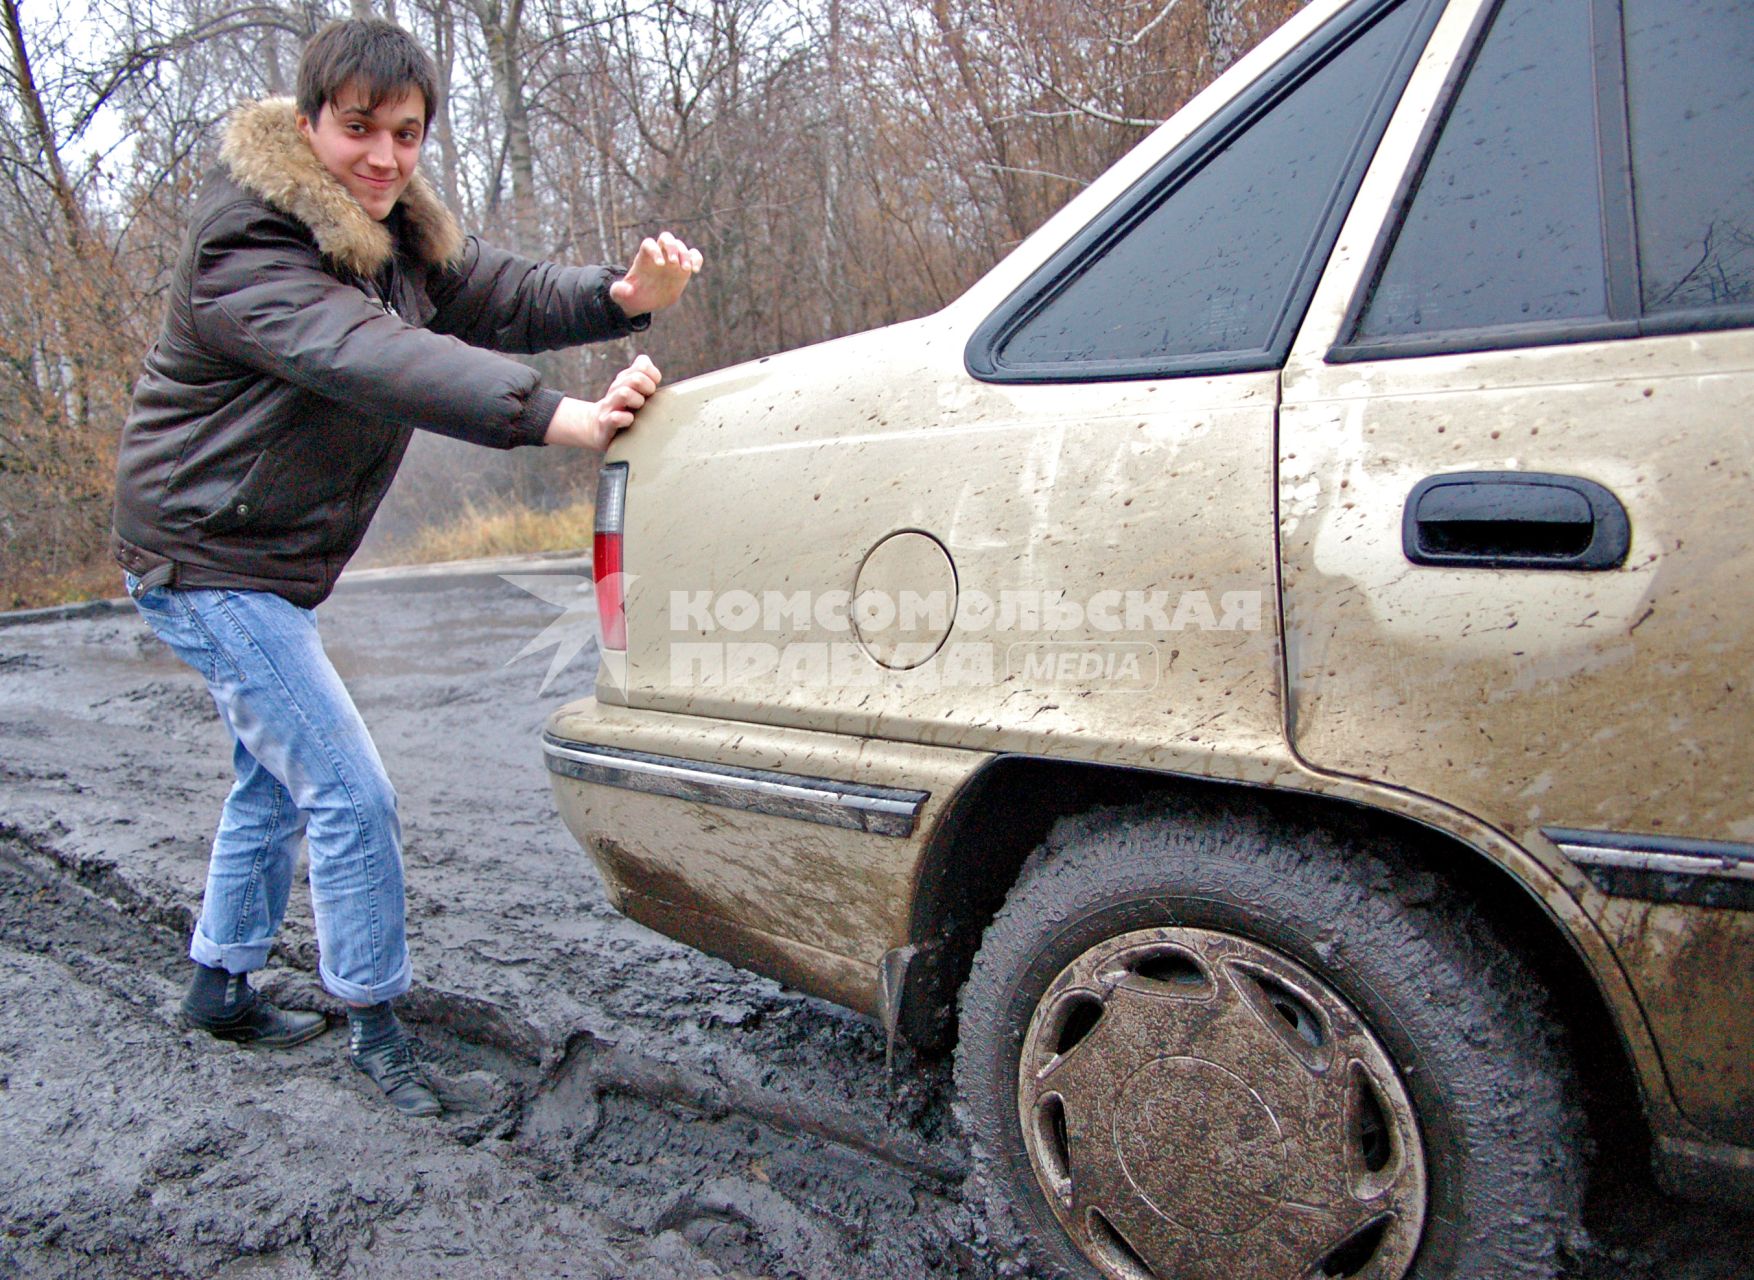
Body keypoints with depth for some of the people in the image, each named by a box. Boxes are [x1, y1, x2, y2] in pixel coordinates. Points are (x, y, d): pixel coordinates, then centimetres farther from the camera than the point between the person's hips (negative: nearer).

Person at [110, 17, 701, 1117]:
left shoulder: (398, 235, 6)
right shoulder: (245, 242, -23)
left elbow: (504, 295, -3)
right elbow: (369, 358, -39)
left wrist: (622, 296, -25)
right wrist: (558, 418, -51)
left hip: (273, 567, 10)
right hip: (208, 562, -10)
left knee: (277, 781, 20)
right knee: (351, 793, -10)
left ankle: (221, 985, 38)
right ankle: (374, 1025, 6)